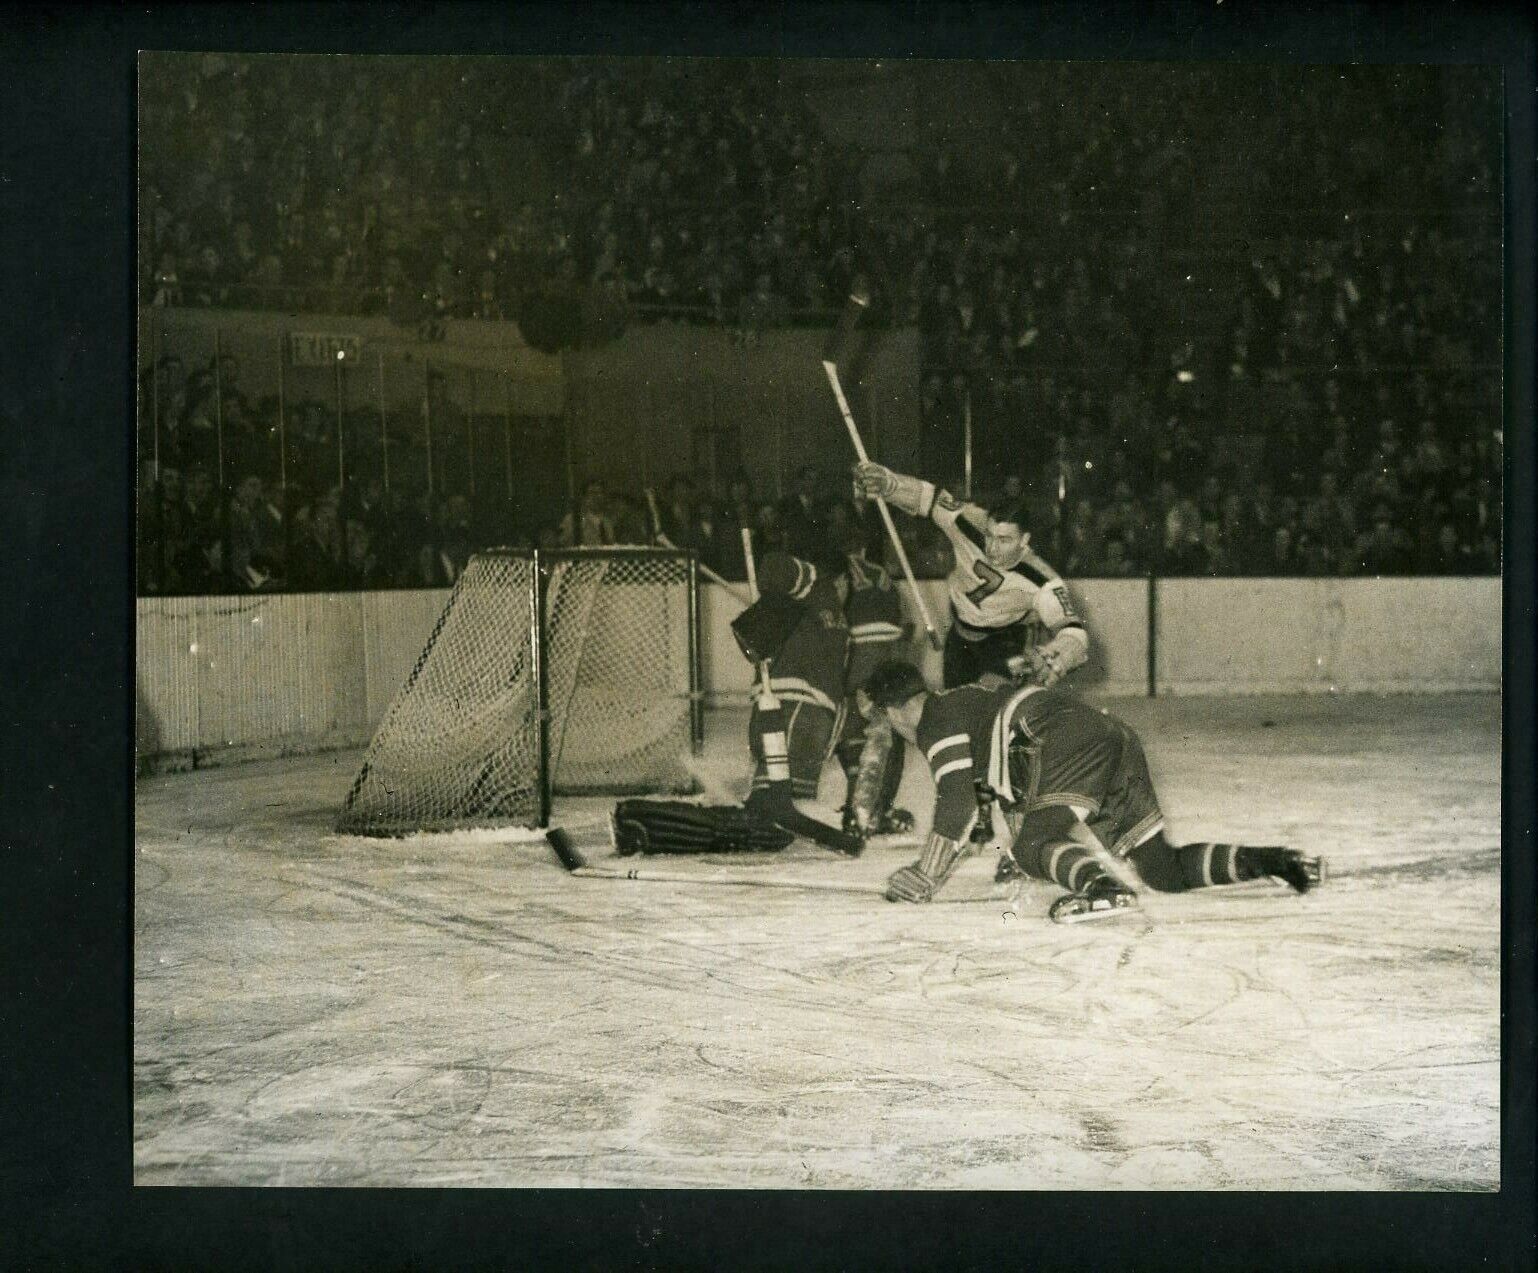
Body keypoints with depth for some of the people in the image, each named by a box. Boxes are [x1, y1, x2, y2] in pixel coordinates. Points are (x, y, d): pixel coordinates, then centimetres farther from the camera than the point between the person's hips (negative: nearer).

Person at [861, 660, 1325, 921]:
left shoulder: (937, 721, 4)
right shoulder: (965, 703, 32)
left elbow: (956, 806, -6)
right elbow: (1016, 784, 42)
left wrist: (923, 879, 2)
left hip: (1073, 741, -9)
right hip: (1113, 737, 9)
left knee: (1034, 846, -20)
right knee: (1164, 870, 9)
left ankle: (1101, 886, -49)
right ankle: (1273, 860, -1)